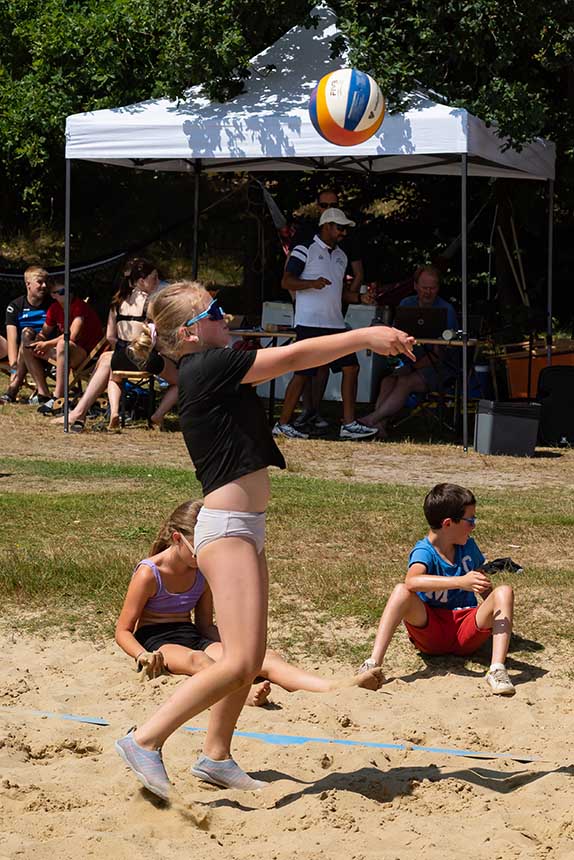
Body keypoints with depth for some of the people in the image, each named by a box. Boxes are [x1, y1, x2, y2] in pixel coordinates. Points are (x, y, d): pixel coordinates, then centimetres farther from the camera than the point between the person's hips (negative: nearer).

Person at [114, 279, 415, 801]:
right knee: (239, 662, -14)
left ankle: (216, 757, 24)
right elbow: (292, 357, -12)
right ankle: (146, 741, -8)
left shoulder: (211, 371, 17)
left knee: (251, 658, 14)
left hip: (244, 527, 11)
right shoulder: (207, 366, -13)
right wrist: (365, 336, -5)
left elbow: (289, 361, 17)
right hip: (227, 527, -11)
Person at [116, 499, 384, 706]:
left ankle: (337, 686, -43)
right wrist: (144, 656, -28)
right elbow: (123, 630, -9)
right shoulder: (148, 573, -11)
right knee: (196, 659, -42)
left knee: (263, 657, -21)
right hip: (155, 641, -5)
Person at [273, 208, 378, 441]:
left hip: (335, 323, 8)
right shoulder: (305, 250, -4)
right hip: (309, 323, -8)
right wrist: (312, 283, -24)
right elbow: (287, 281, -10)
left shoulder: (341, 256, 20)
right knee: (303, 373, -7)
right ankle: (283, 424, 3)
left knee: (351, 368, 0)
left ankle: (349, 424, 2)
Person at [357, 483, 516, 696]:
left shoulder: (468, 547, 8)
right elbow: (412, 581, -36)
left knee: (504, 592, -19)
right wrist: (460, 582, -46)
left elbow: (484, 589, 21)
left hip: (467, 633, 4)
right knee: (402, 591, -30)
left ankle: (497, 670, -34)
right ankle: (373, 663, -38)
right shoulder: (424, 552, -11)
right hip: (431, 633, -4)